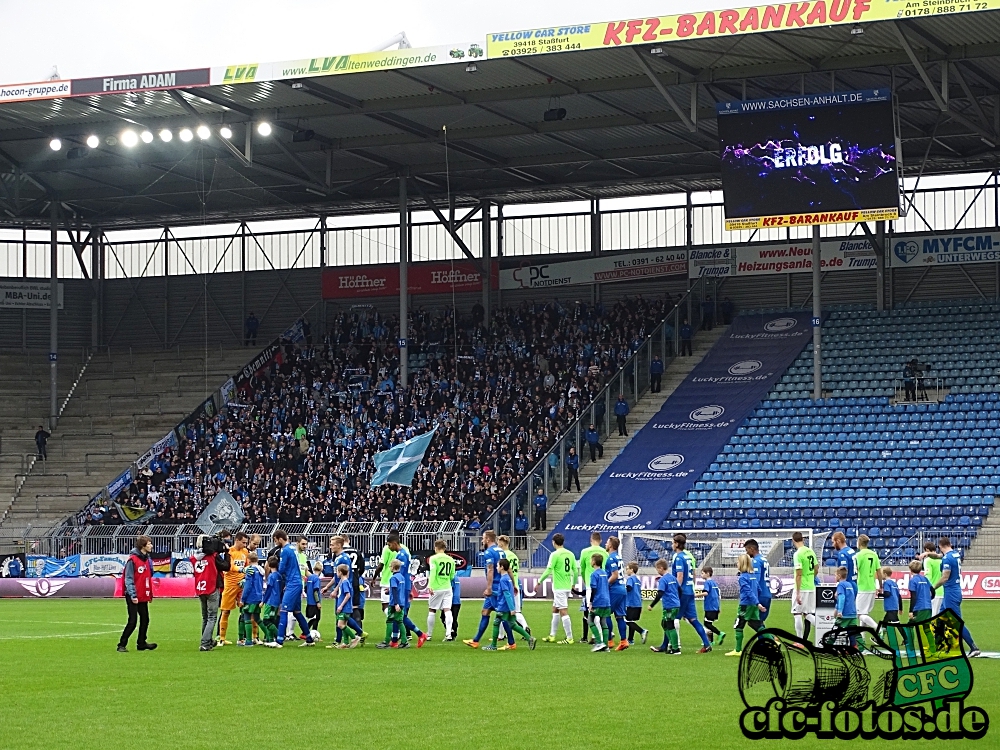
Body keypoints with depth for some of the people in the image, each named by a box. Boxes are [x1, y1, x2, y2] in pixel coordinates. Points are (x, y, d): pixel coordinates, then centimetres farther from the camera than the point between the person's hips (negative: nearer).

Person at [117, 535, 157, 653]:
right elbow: (128, 579, -16)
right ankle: (122, 645, 1)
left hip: (143, 596, 8)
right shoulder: (132, 560, -14)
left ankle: (141, 643, 23)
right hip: (133, 597, -8)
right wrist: (132, 595, -21)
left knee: (145, 620, 11)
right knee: (132, 621, -8)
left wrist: (150, 594, 12)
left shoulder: (147, 559, 11)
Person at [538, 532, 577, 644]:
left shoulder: (555, 554, -13)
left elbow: (548, 571, -15)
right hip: (567, 586, 8)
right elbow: (576, 570, 10)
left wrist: (539, 581, -3)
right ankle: (552, 636, 23)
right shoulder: (570, 554, 7)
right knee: (555, 610, 18)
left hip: (559, 587, -8)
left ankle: (569, 638, -8)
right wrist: (574, 583, 24)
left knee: (563, 612, -7)